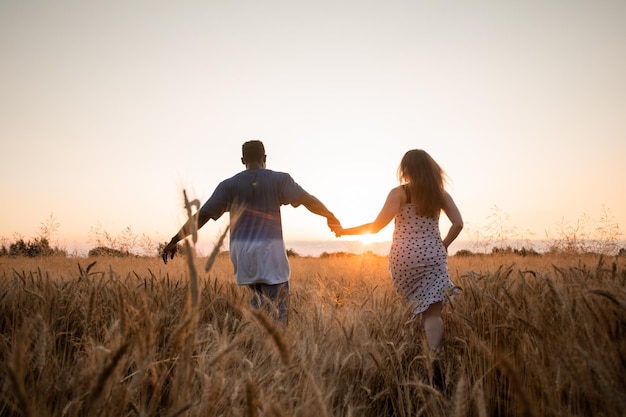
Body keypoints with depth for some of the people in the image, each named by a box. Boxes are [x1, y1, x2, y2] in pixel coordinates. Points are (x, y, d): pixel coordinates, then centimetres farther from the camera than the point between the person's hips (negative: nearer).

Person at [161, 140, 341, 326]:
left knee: (260, 298, 24)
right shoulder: (279, 179, 0)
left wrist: (174, 240, 7)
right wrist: (330, 216, 8)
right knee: (277, 307, 0)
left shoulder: (229, 185, 5)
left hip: (241, 250, 3)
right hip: (270, 249, -3)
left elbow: (202, 215, 1)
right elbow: (307, 199, -8)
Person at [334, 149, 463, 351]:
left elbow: (376, 226, -8)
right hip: (433, 256, 2)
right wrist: (443, 246, 14)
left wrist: (344, 231, 1)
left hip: (404, 258, -1)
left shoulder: (399, 193, -3)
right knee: (432, 313, -2)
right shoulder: (441, 193, 8)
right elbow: (458, 223, 1)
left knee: (421, 308, 15)